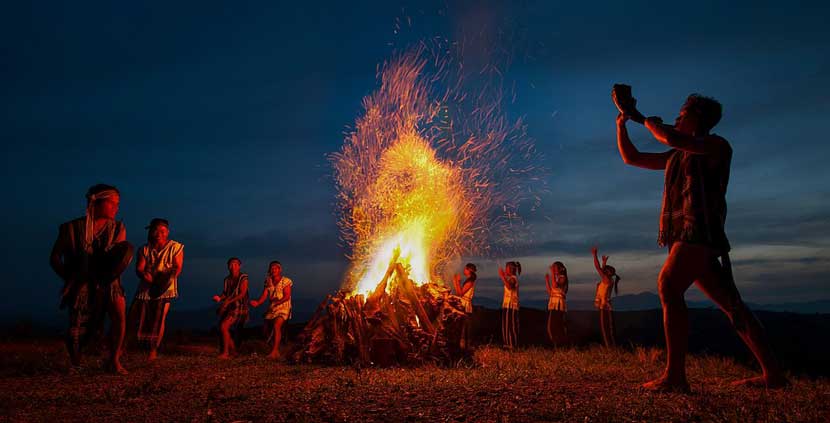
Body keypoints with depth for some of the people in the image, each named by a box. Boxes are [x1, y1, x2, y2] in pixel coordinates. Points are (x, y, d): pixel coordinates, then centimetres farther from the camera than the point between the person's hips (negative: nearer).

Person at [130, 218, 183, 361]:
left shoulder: (176, 247, 2)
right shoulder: (144, 249, 10)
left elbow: (178, 268, -4)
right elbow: (139, 269, 0)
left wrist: (167, 277, -24)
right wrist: (144, 275, -23)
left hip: (165, 289, -3)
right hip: (145, 288, 3)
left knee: (159, 319, -9)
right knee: (133, 317, 0)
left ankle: (154, 351, 1)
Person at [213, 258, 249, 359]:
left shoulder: (243, 278, -7)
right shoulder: (227, 279, 12)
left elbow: (242, 294, -17)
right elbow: (225, 293, 14)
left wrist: (229, 301, -25)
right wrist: (219, 298, -9)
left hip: (238, 307, -7)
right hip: (227, 307, 7)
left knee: (224, 326, -21)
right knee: (222, 329, 7)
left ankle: (225, 353, -13)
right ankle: (233, 351, 25)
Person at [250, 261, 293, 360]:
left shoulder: (286, 281, -6)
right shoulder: (268, 281, 9)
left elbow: (287, 296, -14)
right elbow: (264, 295, 2)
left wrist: (278, 302, -30)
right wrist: (258, 302, -18)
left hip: (283, 307, -6)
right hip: (271, 308, 6)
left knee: (276, 325, -27)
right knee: (266, 329, 1)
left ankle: (274, 352, -27)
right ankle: (276, 350, 21)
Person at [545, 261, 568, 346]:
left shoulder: (562, 278, -6)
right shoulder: (556, 278, 18)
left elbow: (555, 285, -25)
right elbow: (550, 292, 15)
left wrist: (553, 273, -21)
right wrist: (547, 280, 15)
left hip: (559, 305, -8)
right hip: (552, 304, 8)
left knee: (558, 325, -8)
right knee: (551, 325, 6)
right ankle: (555, 345, 12)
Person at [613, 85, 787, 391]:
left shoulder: (716, 145, 2)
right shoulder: (677, 156, 25)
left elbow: (672, 137, -15)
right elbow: (631, 158, 28)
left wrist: (645, 120, 2)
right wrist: (623, 121, 20)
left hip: (700, 229, -9)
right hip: (684, 235, 9)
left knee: (668, 286, -25)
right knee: (730, 304, 7)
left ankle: (675, 375, -30)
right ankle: (772, 374, 12)